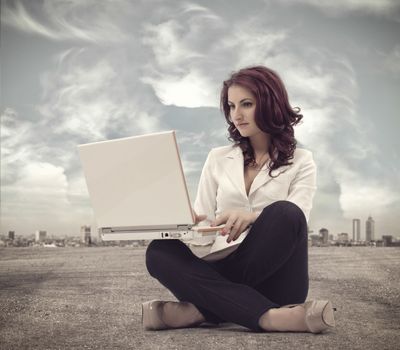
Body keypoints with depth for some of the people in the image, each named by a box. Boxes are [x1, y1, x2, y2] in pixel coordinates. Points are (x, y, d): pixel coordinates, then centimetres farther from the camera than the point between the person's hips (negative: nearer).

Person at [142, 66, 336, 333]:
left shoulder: (300, 162, 9)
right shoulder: (218, 159, 17)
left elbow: (292, 222, -8)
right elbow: (203, 228, 11)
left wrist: (253, 218, -30)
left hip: (273, 278, -2)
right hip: (223, 270, 2)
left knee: (284, 213, -31)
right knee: (159, 252, -26)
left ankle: (199, 311, -30)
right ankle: (269, 317, -39)